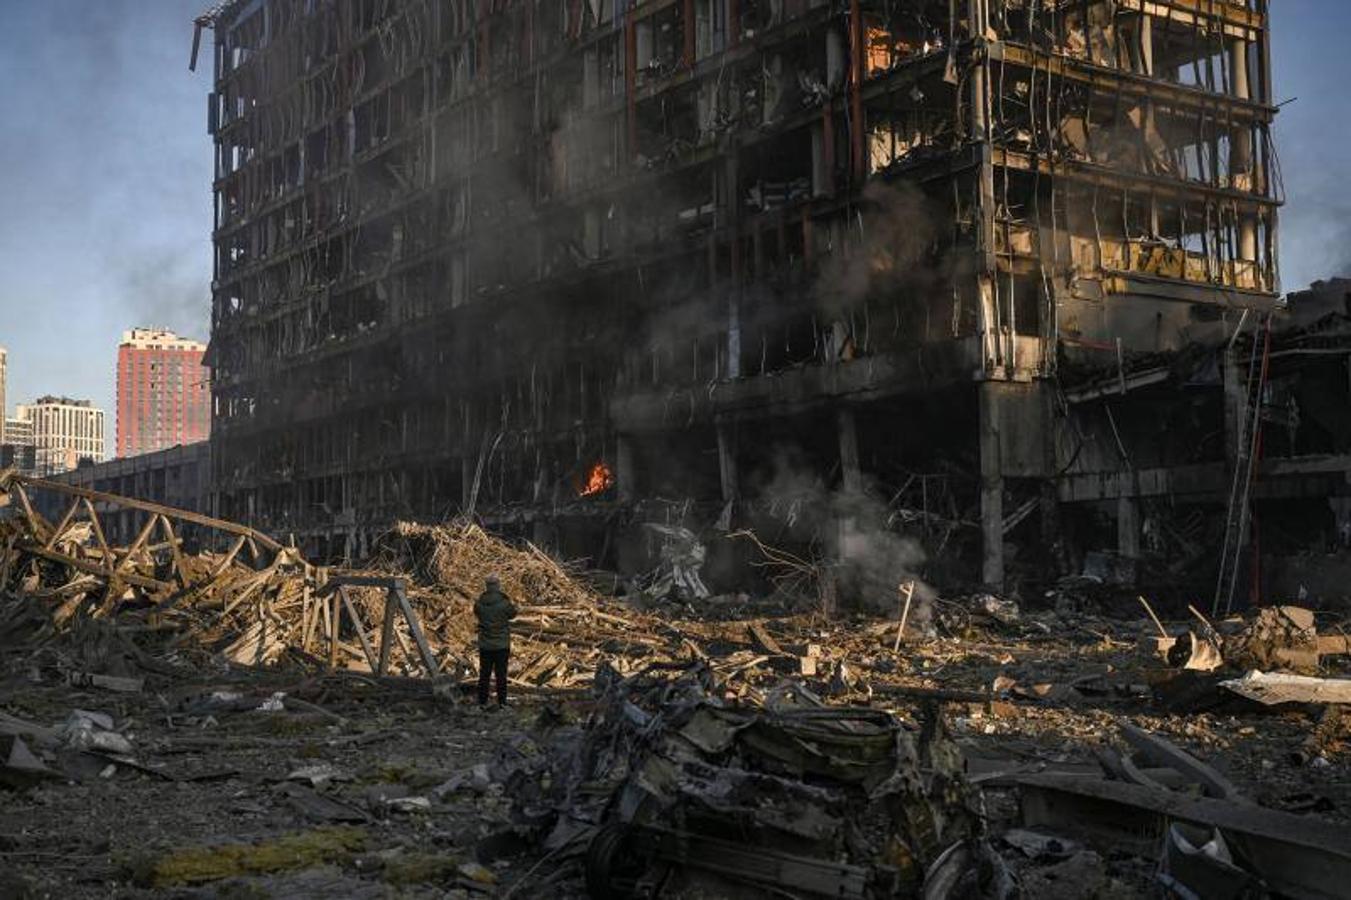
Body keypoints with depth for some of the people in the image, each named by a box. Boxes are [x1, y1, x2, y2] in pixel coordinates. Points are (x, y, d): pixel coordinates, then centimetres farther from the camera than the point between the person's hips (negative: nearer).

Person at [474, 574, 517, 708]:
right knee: (501, 674, 9)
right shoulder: (505, 603, -17)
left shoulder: (479, 603, -10)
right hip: (502, 645, -2)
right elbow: (512, 614, 2)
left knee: (484, 674, 11)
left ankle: (482, 702, 14)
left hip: (485, 645, 2)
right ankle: (501, 702, 13)